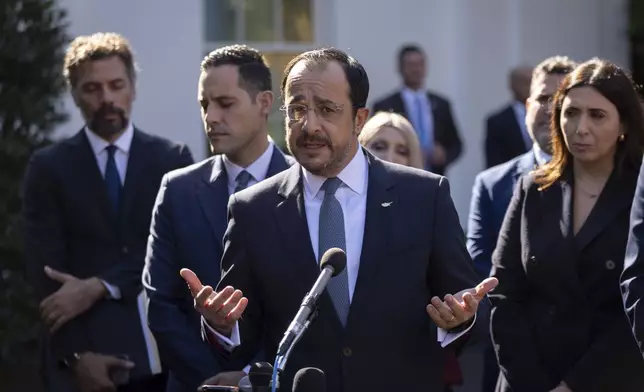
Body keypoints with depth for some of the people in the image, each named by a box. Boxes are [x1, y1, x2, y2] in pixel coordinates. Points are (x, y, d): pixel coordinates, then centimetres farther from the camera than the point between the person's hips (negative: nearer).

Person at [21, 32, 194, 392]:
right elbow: (47, 271, -1)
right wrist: (77, 354, -13)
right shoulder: (49, 167, 7)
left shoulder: (173, 159, 10)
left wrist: (100, 286, -13)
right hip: (92, 358, -1)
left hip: (168, 352, 1)